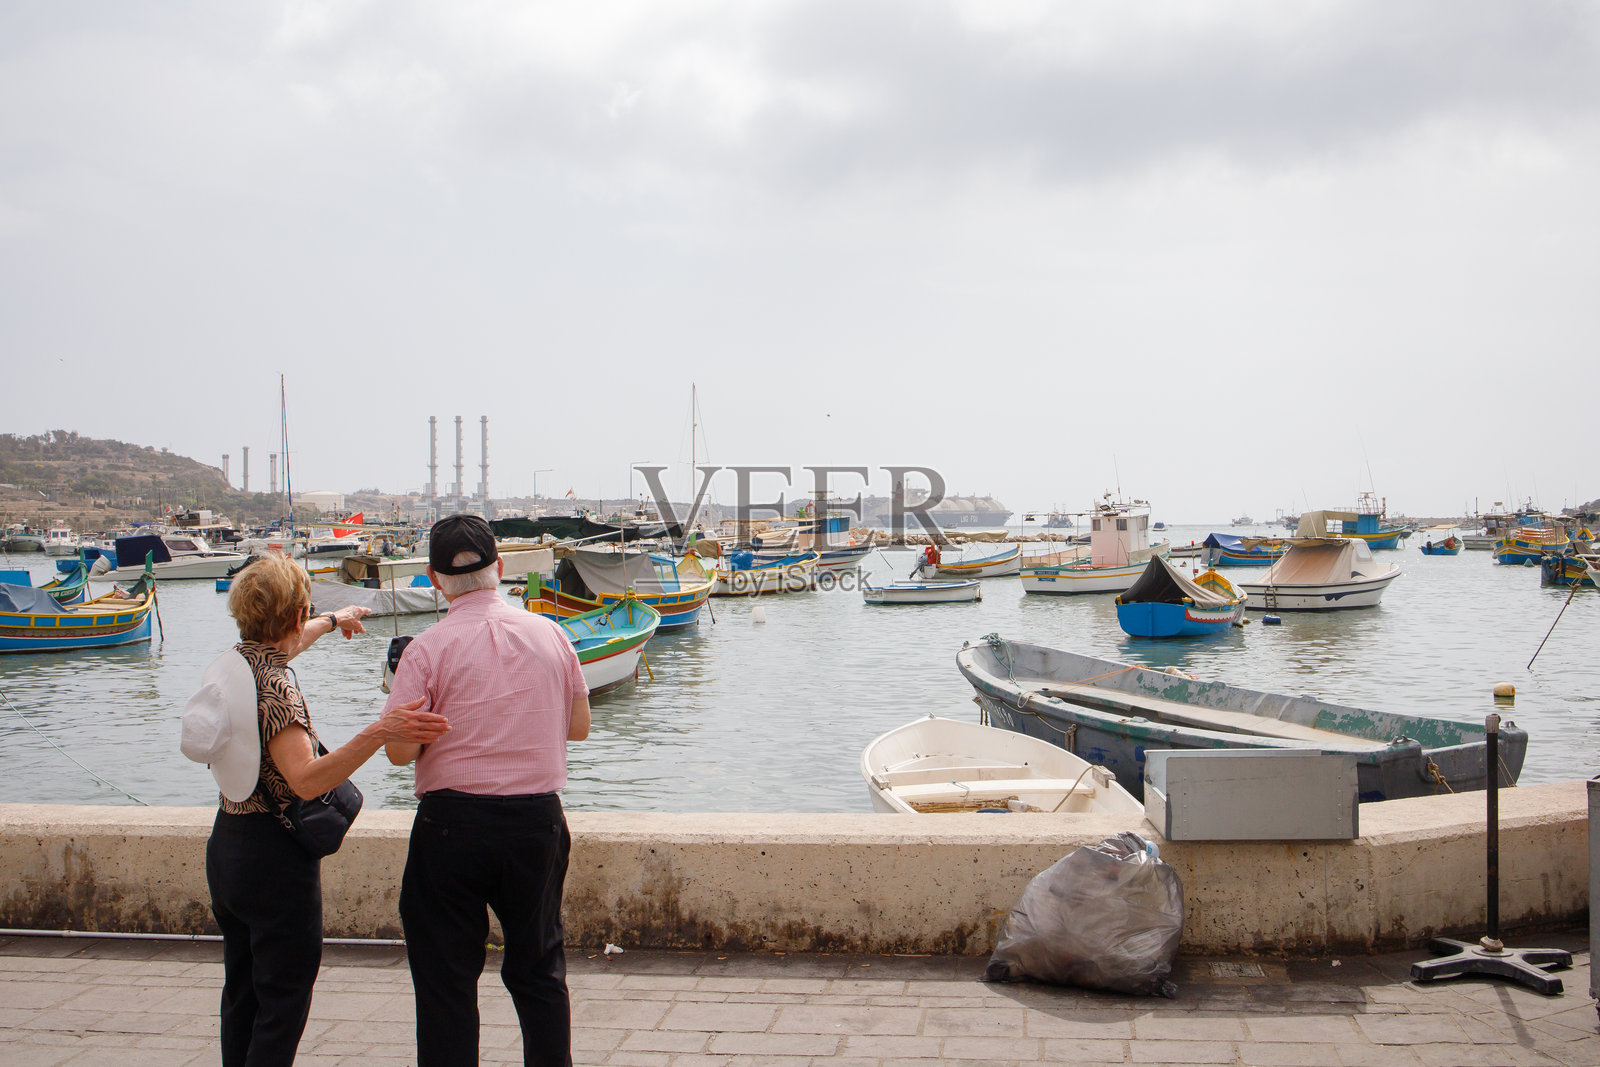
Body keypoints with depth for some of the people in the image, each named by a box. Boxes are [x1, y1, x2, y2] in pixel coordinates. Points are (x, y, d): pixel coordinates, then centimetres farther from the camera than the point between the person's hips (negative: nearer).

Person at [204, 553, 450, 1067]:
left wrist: (335, 619, 47)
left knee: (242, 995, 18)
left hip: (226, 845, 9)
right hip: (275, 852, -9)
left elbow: (282, 645, 29)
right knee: (283, 1001, 0)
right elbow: (306, 779, -34)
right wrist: (378, 733, -42)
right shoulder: (276, 687, -22)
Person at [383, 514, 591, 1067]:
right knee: (540, 969, 16)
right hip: (538, 819, 3)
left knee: (446, 978, 8)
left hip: (452, 823, -3)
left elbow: (400, 749, -12)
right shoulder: (551, 635, 2)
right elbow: (578, 726, 10)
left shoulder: (428, 648, -9)